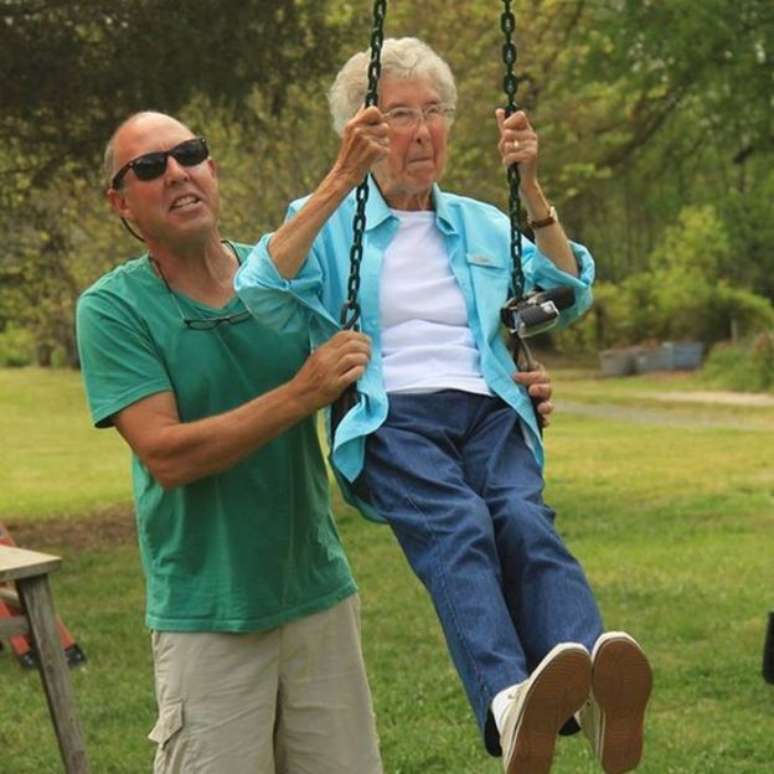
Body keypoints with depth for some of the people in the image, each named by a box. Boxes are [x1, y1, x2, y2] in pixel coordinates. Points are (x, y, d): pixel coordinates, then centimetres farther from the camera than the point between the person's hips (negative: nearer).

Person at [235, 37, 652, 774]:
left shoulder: (483, 225, 28)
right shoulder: (330, 223, 16)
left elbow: (568, 295, 17)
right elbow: (260, 293, -5)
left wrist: (531, 190, 8)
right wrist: (341, 180, -12)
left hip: (489, 413, 3)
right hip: (392, 418, -3)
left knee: (523, 519, -32)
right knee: (459, 525, -36)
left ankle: (602, 690, -59)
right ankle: (509, 701, -62)